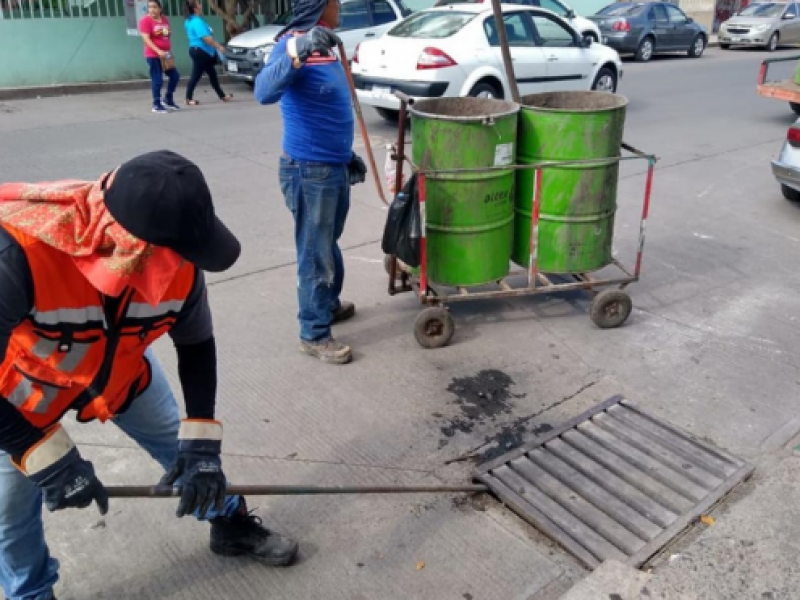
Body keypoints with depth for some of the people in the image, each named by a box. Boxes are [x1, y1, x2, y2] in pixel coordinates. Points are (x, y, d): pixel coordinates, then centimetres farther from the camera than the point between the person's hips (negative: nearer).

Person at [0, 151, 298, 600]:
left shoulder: (177, 260, -28)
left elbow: (197, 345, -11)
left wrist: (202, 444, -14)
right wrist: (51, 461, -29)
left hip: (119, 359, 4)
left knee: (182, 444, 13)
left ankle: (230, 524, 40)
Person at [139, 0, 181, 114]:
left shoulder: (165, 19, 9)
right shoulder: (145, 20, -10)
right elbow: (146, 39, -18)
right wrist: (158, 51, -27)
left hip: (166, 54, 7)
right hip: (153, 55, -7)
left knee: (175, 76, 8)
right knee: (157, 80, -5)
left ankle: (168, 99, 25)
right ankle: (156, 105, 5)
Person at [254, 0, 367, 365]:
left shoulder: (324, 45, 10)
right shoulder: (291, 44, -18)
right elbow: (264, 92, -37)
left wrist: (347, 155, 23)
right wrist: (296, 51, -51)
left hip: (335, 167, 9)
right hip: (309, 172, -9)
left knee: (329, 246, 24)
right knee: (315, 255, 1)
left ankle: (330, 304, 43)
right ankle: (314, 335, 15)